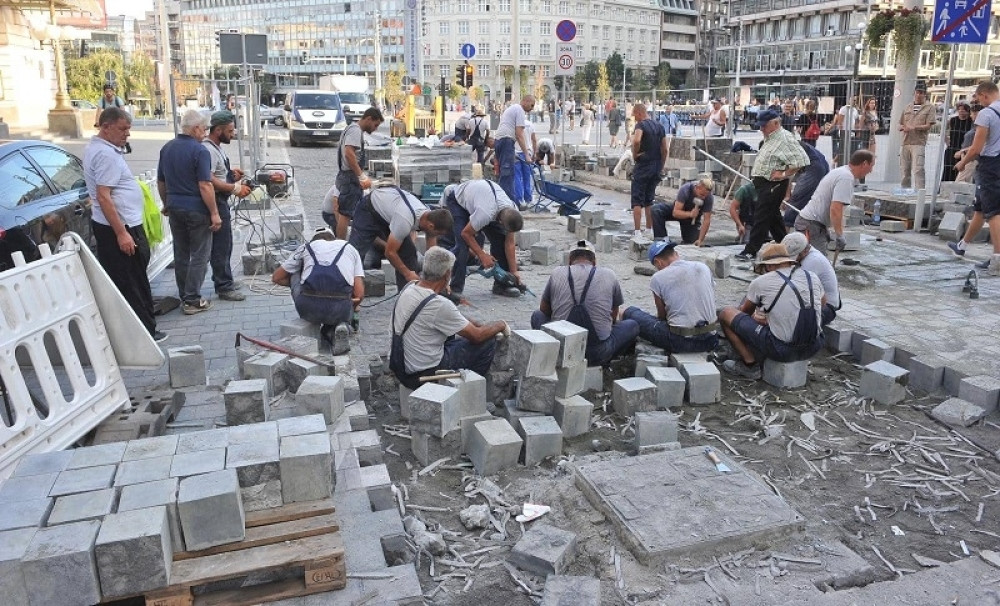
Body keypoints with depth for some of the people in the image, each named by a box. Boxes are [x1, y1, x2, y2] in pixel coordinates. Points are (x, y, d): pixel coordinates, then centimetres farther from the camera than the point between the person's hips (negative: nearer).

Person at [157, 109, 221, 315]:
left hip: (175, 207, 7)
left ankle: (184, 296, 22)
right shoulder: (199, 151, -15)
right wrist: (214, 213, -16)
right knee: (200, 255, 1)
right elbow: (205, 186, -20)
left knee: (180, 254, 14)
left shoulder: (167, 148, 8)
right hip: (196, 209, -7)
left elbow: (160, 181, 15)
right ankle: (192, 300, 0)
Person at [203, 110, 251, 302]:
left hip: (221, 202, 11)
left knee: (223, 244, 19)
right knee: (221, 245, -4)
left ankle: (223, 280, 30)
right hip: (215, 202, -11)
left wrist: (230, 172, 11)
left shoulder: (216, 147, 12)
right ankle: (224, 287, 3)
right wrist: (235, 188, -24)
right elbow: (209, 181, -28)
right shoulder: (208, 150, -20)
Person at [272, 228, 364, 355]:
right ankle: (339, 325, 1)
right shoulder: (350, 249, 25)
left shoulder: (306, 247, 25)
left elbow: (276, 278, 32)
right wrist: (353, 306, 36)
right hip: (339, 310, 0)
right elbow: (359, 293, 13)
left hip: (310, 309, 0)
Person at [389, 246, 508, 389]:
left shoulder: (409, 287, 0)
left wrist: (479, 324, 14)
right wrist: (500, 325, 4)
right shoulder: (439, 304, -26)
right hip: (423, 374, -9)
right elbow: (477, 336, -14)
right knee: (488, 342, 0)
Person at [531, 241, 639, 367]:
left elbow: (544, 310, 19)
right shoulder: (609, 275, 4)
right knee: (632, 325, 25)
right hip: (598, 355, 0)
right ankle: (602, 363, 9)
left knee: (537, 315, 27)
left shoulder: (556, 273, 5)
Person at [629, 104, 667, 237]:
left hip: (643, 166, -7)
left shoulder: (641, 125, -12)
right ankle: (649, 230, 20)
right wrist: (661, 167, 17)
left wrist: (634, 155, -17)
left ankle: (638, 232, -7)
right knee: (649, 200, 16)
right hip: (656, 168, 7)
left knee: (637, 201, -2)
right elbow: (664, 150, 11)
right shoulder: (659, 126, 10)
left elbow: (637, 140, -34)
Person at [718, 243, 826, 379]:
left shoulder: (760, 282, -4)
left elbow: (745, 311, 15)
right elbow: (823, 302, 28)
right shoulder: (812, 277, 7)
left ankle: (750, 365, 7)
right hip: (813, 349, 6)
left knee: (726, 313, 5)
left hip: (782, 350, -5)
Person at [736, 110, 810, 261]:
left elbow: (801, 160, -22)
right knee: (773, 216, 17)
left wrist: (784, 174, -19)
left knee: (761, 218, -9)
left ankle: (751, 250, -8)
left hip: (773, 185, -10)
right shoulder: (770, 138, 16)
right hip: (763, 183, 10)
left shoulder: (785, 138, -15)